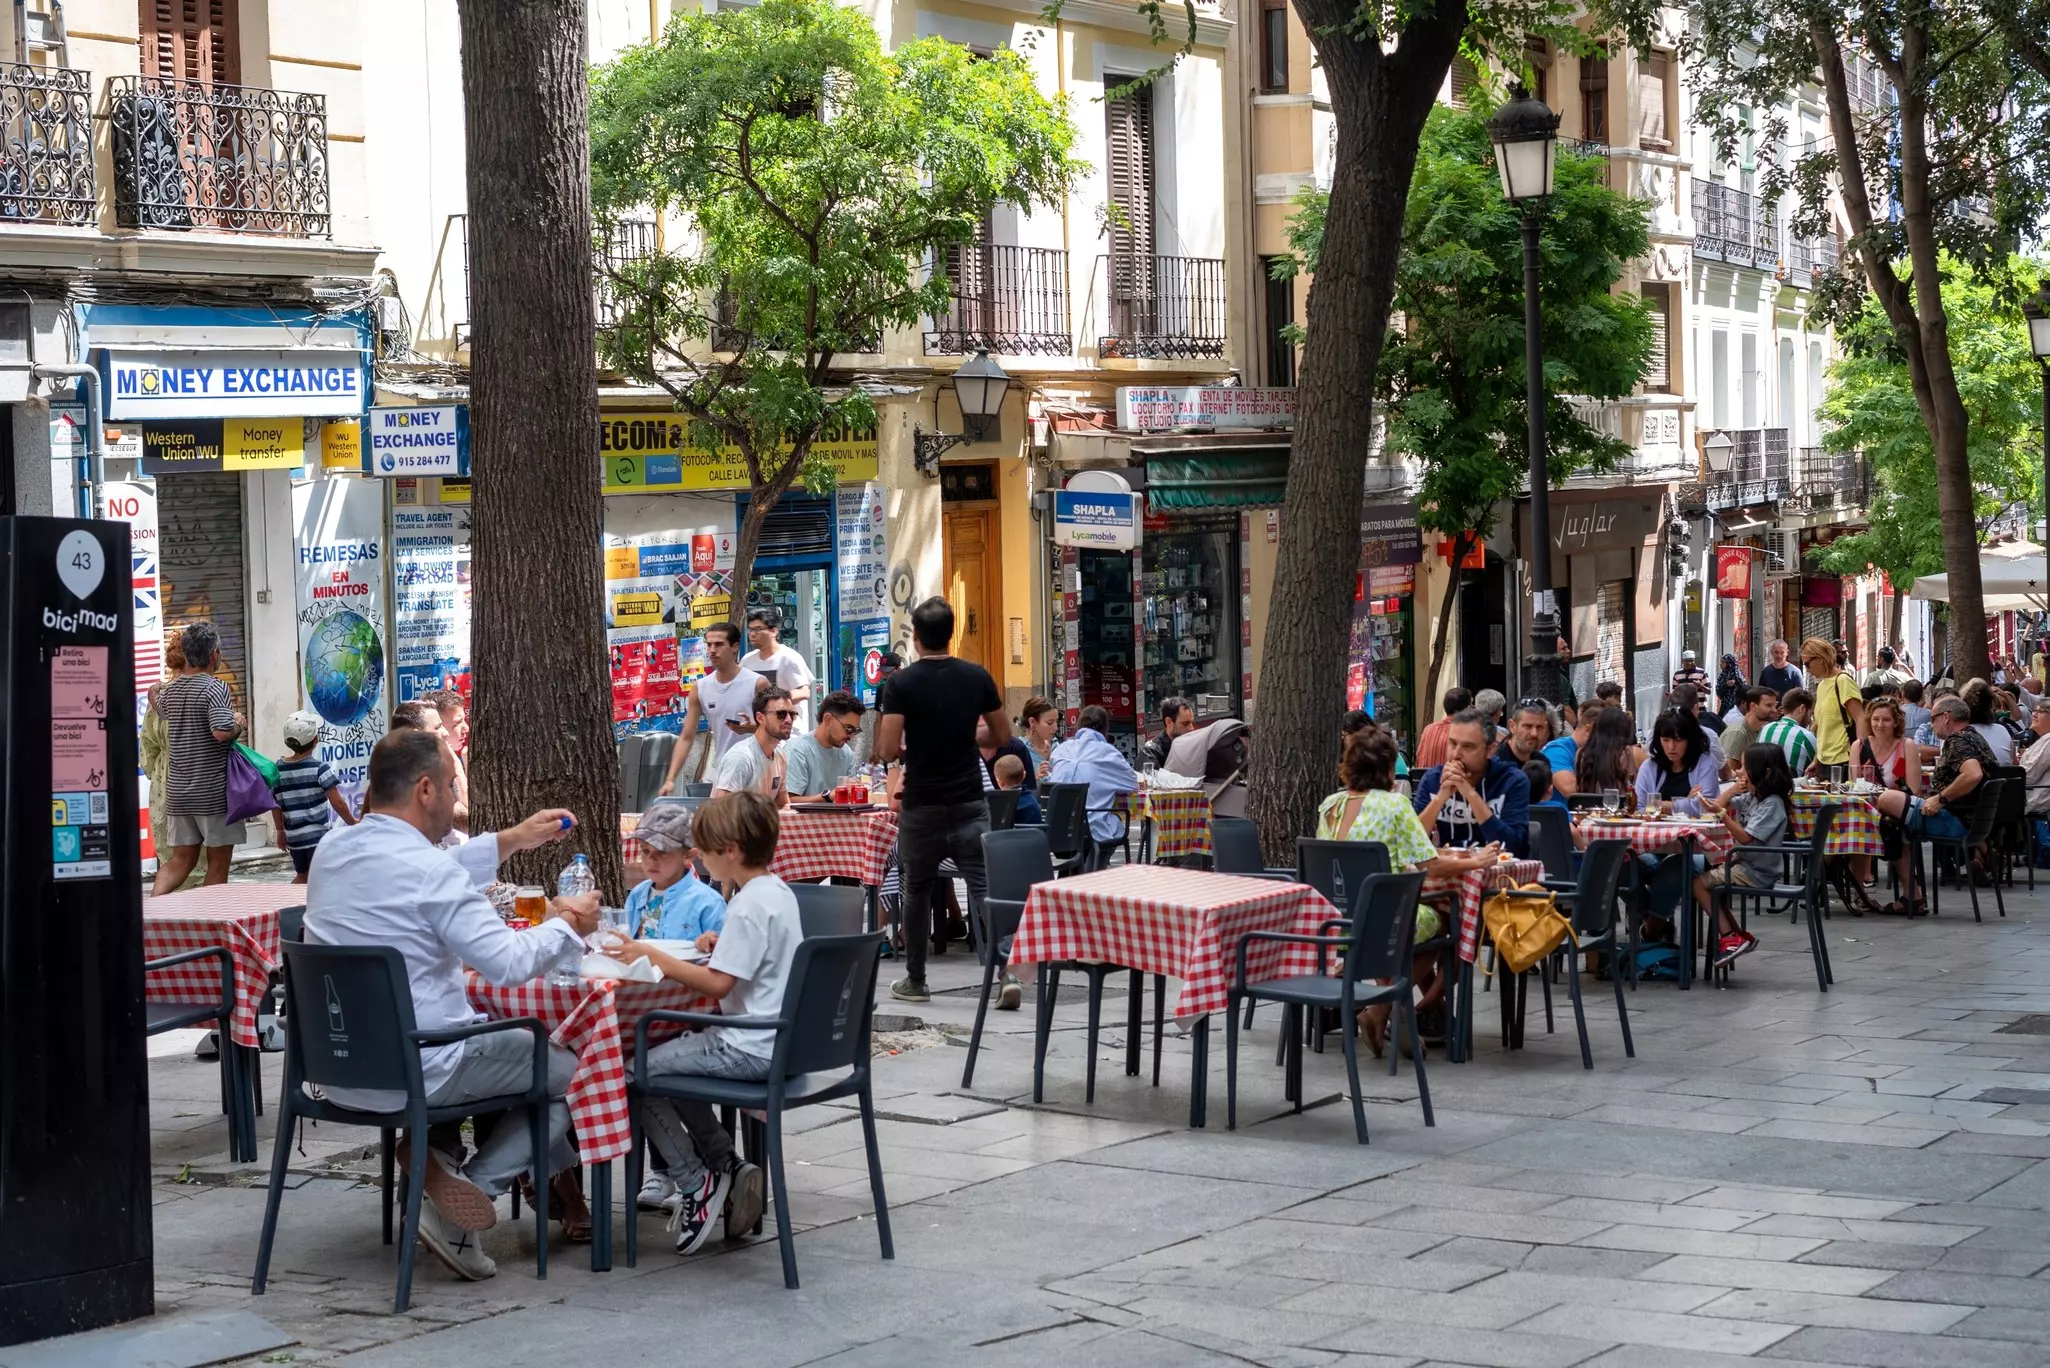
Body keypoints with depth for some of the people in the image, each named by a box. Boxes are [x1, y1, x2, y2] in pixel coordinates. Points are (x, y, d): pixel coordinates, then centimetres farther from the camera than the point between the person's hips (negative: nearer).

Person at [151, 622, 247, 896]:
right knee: (218, 862, 5)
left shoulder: (169, 690, 8)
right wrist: (239, 724, -6)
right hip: (213, 789, -6)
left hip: (178, 789, 6)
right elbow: (221, 731, -27)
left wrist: (182, 672, 45)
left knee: (181, 858, 10)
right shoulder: (215, 689, -14)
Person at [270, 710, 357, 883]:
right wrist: (352, 822, 4)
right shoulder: (320, 768, -12)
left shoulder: (277, 769, 2)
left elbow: (275, 804, 9)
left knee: (302, 875, 22)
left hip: (293, 835, 5)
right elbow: (337, 802, -11)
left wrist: (280, 830, 21)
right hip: (317, 834, -5)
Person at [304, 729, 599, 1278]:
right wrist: (566, 925, -4)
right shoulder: (427, 868, -21)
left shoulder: (332, 849, 4)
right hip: (413, 1072, -8)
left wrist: (511, 840, 25)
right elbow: (508, 962, -22)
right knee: (566, 1068, 10)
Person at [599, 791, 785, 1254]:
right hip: (776, 1039, 11)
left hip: (748, 1049, -11)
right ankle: (726, 1167, 15)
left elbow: (718, 984, -24)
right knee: (674, 1053, 24)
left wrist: (656, 957, -18)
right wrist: (724, 944, 13)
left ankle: (695, 1184, 2)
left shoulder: (749, 907, -20)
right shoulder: (778, 892, 11)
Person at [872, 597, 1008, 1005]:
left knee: (917, 891, 12)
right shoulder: (977, 677, 0)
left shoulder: (902, 683, -9)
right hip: (969, 803, 2)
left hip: (922, 806, -2)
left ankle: (915, 981, 19)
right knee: (984, 886, -2)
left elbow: (887, 751, -13)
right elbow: (1003, 735, 10)